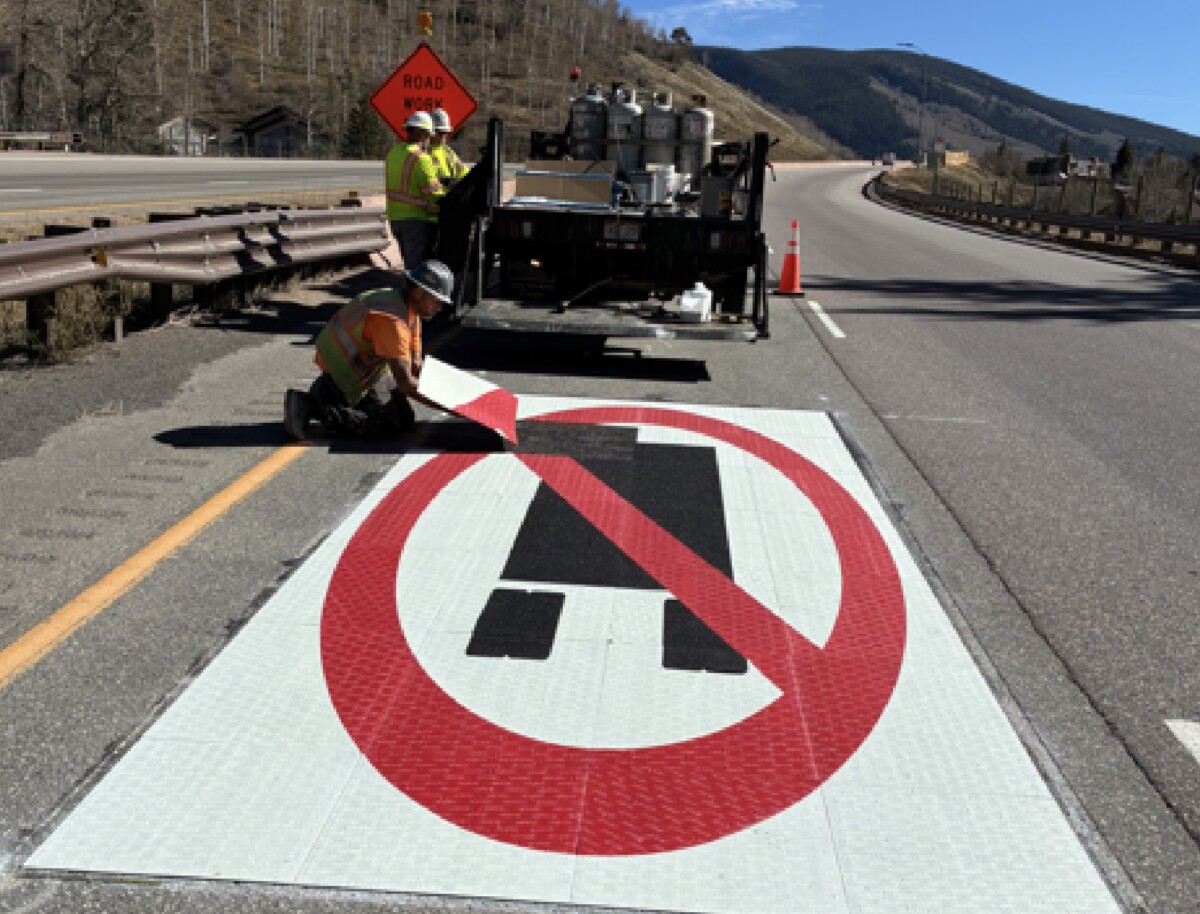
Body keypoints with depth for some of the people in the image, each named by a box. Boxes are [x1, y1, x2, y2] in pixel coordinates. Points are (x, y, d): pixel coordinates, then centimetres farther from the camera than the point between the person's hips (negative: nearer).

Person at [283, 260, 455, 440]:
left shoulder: (410, 310, 3)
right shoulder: (392, 319, -29)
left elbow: (415, 366, 3)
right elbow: (404, 382, -31)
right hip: (342, 377, -10)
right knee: (394, 424, -13)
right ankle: (323, 411, -12)